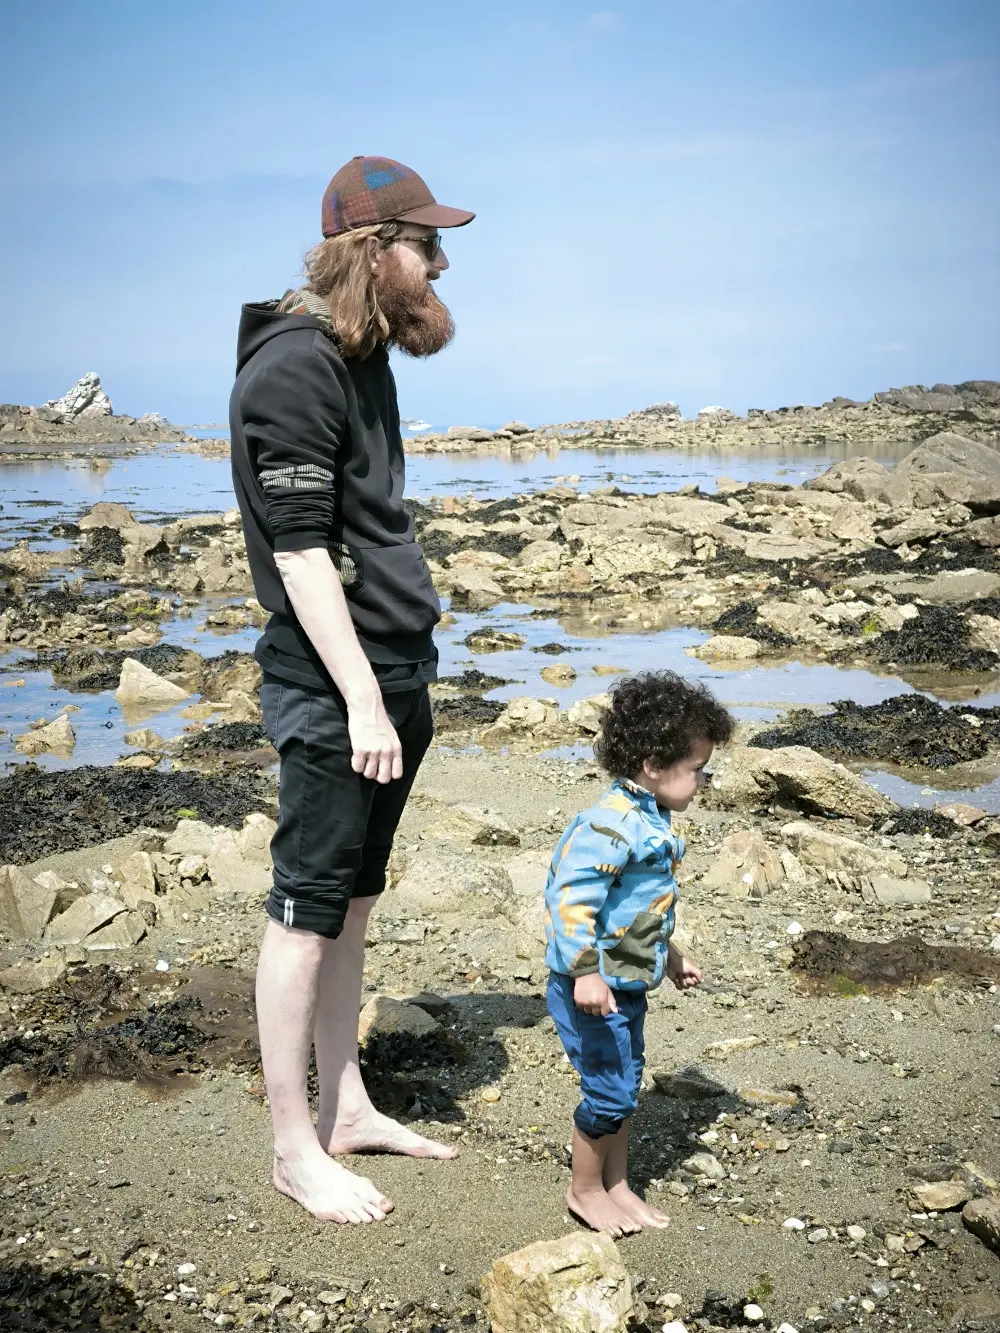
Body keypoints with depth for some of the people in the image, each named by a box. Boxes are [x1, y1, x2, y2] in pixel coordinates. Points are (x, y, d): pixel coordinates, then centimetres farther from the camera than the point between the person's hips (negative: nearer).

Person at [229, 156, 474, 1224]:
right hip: (331, 688, -9)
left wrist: (399, 686, 17)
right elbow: (300, 552, -20)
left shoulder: (364, 357, 14)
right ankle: (295, 1149, 14)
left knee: (353, 900, 16)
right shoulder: (293, 367, -15)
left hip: (394, 674, 9)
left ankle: (347, 1108, 29)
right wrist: (361, 699, -21)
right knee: (307, 910, 1)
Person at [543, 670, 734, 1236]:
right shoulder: (611, 824, -24)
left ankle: (616, 1185, 34)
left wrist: (669, 957, 27)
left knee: (625, 1088, 18)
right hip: (592, 990, -10)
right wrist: (586, 972, -32)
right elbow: (572, 896, -29)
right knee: (610, 1092, 0)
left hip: (628, 985, 10)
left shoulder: (654, 823, 8)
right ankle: (584, 1190, 21)